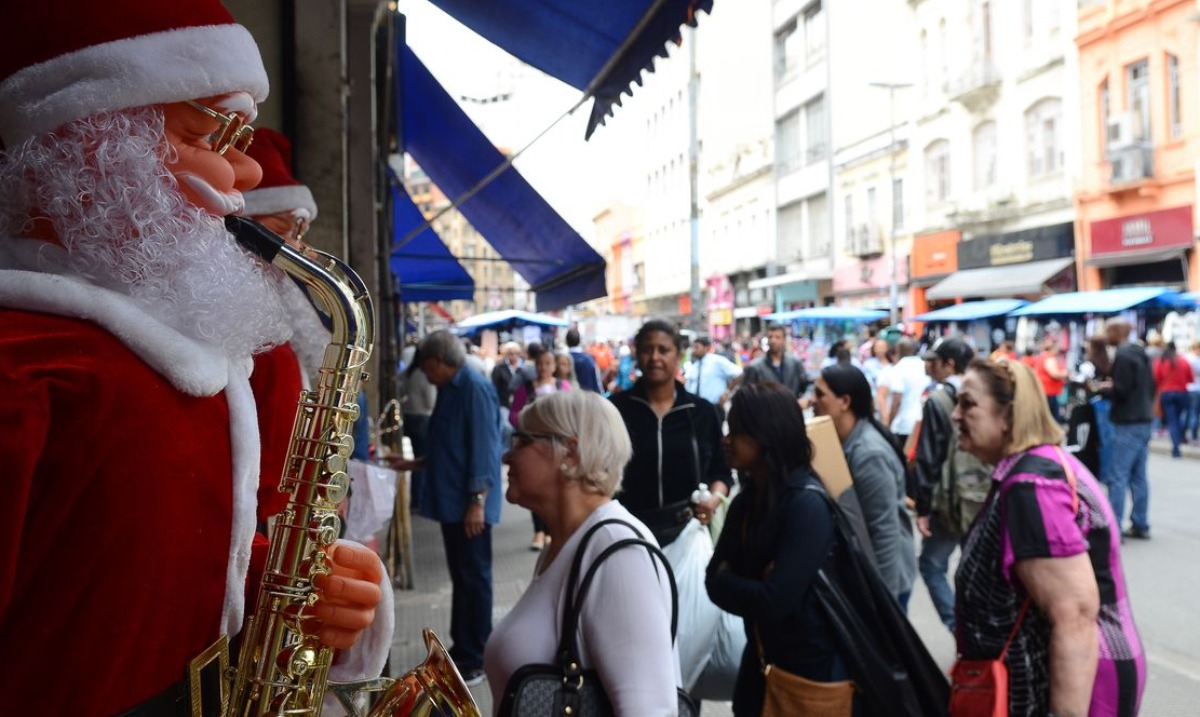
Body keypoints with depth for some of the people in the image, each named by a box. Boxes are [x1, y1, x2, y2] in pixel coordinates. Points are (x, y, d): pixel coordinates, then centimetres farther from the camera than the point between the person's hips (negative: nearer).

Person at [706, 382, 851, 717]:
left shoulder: (807, 504, -23)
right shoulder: (748, 497, 2)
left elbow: (774, 600, -28)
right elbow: (714, 579, 0)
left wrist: (725, 580, -11)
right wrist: (747, 586, -19)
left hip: (811, 668, -7)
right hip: (761, 663, 7)